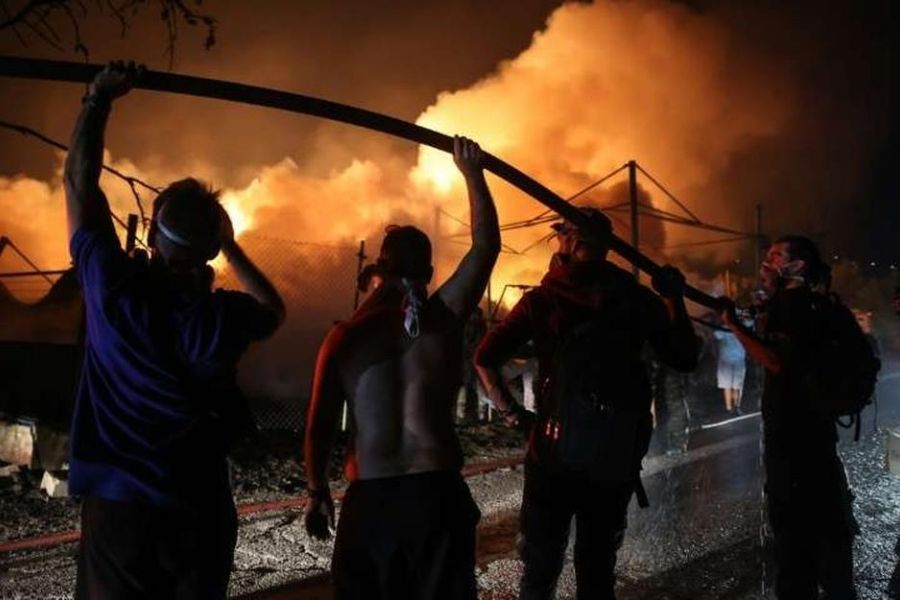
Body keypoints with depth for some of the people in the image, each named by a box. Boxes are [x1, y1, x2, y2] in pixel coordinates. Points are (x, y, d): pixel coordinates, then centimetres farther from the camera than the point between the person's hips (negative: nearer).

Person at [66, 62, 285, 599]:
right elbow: (276, 311, 20)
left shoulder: (112, 287, -9)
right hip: (197, 509, 1)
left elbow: (79, 180, 1)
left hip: (117, 504, -1)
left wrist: (100, 98, 8)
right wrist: (233, 251, 19)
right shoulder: (225, 317, -6)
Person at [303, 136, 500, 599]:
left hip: (369, 498, 0)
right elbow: (486, 245, 8)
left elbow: (319, 424, -2)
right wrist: (472, 173, 16)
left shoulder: (345, 337, -2)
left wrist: (317, 493, 9)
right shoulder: (444, 318, -3)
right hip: (438, 493, 0)